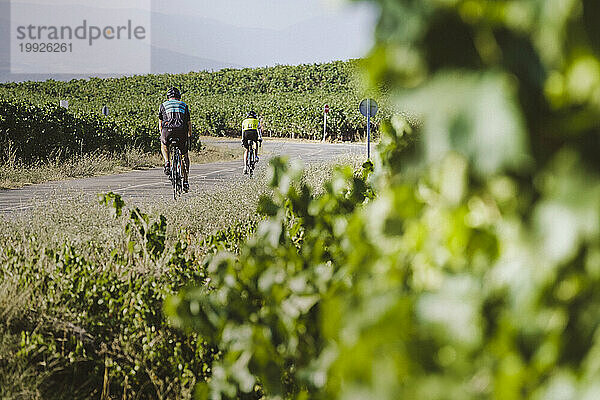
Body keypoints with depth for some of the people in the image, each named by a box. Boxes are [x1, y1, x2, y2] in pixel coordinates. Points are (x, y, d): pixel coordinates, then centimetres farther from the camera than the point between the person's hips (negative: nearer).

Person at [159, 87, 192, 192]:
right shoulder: (184, 105, 21)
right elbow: (189, 123, 22)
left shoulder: (163, 105, 20)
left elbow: (160, 123, 23)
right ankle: (185, 181, 14)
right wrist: (190, 135, 36)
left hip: (167, 130, 0)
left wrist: (162, 135, 36)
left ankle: (167, 163, 7)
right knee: (185, 155, 18)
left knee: (164, 145, 33)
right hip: (182, 132, 0)